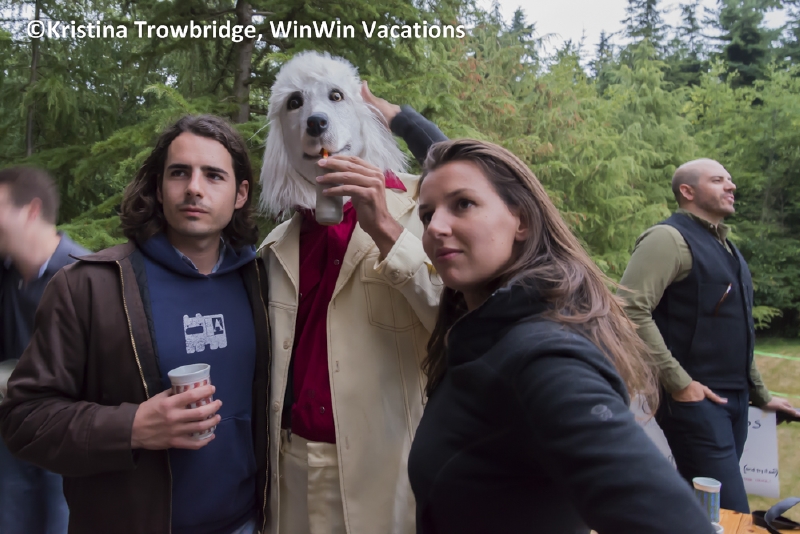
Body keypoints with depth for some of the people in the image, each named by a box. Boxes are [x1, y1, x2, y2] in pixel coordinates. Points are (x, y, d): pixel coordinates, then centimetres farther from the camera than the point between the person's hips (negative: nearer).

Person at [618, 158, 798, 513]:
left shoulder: (724, 245, 17)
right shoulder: (670, 238, -12)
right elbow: (630, 310, -25)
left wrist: (759, 394, 23)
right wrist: (678, 382, -23)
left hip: (733, 397, 9)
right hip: (695, 397, -9)